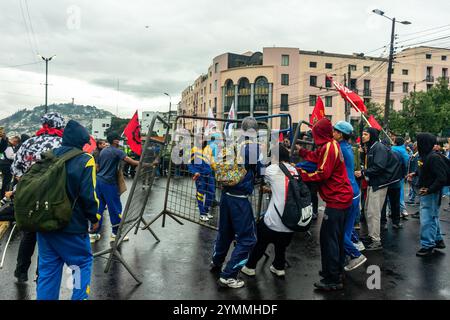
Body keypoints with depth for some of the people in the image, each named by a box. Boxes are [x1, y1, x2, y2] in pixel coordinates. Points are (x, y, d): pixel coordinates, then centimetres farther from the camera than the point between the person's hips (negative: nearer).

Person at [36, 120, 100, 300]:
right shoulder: (85, 160, -12)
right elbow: (88, 195, -17)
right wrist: (94, 218, -3)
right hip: (71, 225, -6)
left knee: (48, 266, 16)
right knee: (83, 262, 10)